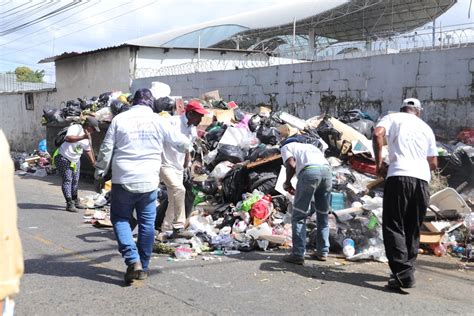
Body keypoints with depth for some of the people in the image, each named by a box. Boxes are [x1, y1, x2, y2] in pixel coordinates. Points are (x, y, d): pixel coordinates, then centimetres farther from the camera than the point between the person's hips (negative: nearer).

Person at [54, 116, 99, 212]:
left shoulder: (88, 136, 8)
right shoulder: (75, 128, -20)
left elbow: (88, 150, 19)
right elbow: (68, 138, -38)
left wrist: (93, 162, 14)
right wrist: (82, 137, -41)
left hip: (75, 160, 9)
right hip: (64, 158, -9)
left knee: (75, 180, 14)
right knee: (67, 180, -9)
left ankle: (75, 201, 29)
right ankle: (69, 204, -7)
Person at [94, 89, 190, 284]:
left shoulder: (120, 119, 2)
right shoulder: (158, 121, 4)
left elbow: (106, 148, 1)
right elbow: (180, 142, 16)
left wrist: (100, 171, 14)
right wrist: (187, 147, 38)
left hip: (123, 180, -1)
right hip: (149, 181, 1)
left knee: (120, 219, 11)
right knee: (147, 222, 11)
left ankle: (133, 260, -6)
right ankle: (143, 267, 16)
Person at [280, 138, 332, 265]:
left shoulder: (286, 147, 24)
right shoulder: (310, 146, 40)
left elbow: (291, 165, 4)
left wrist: (287, 183, 19)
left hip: (309, 170, -5)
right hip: (327, 170, 5)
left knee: (299, 216, 3)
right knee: (323, 215, 17)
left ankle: (298, 254, 1)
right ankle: (322, 252, 22)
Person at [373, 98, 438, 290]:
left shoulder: (393, 118, 14)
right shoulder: (426, 128, 24)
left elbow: (378, 134, -8)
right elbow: (433, 163, 20)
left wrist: (379, 163, -1)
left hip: (399, 176, -4)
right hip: (422, 179, 4)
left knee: (394, 226, -3)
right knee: (413, 229, 15)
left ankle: (402, 273, -14)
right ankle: (408, 270, 17)